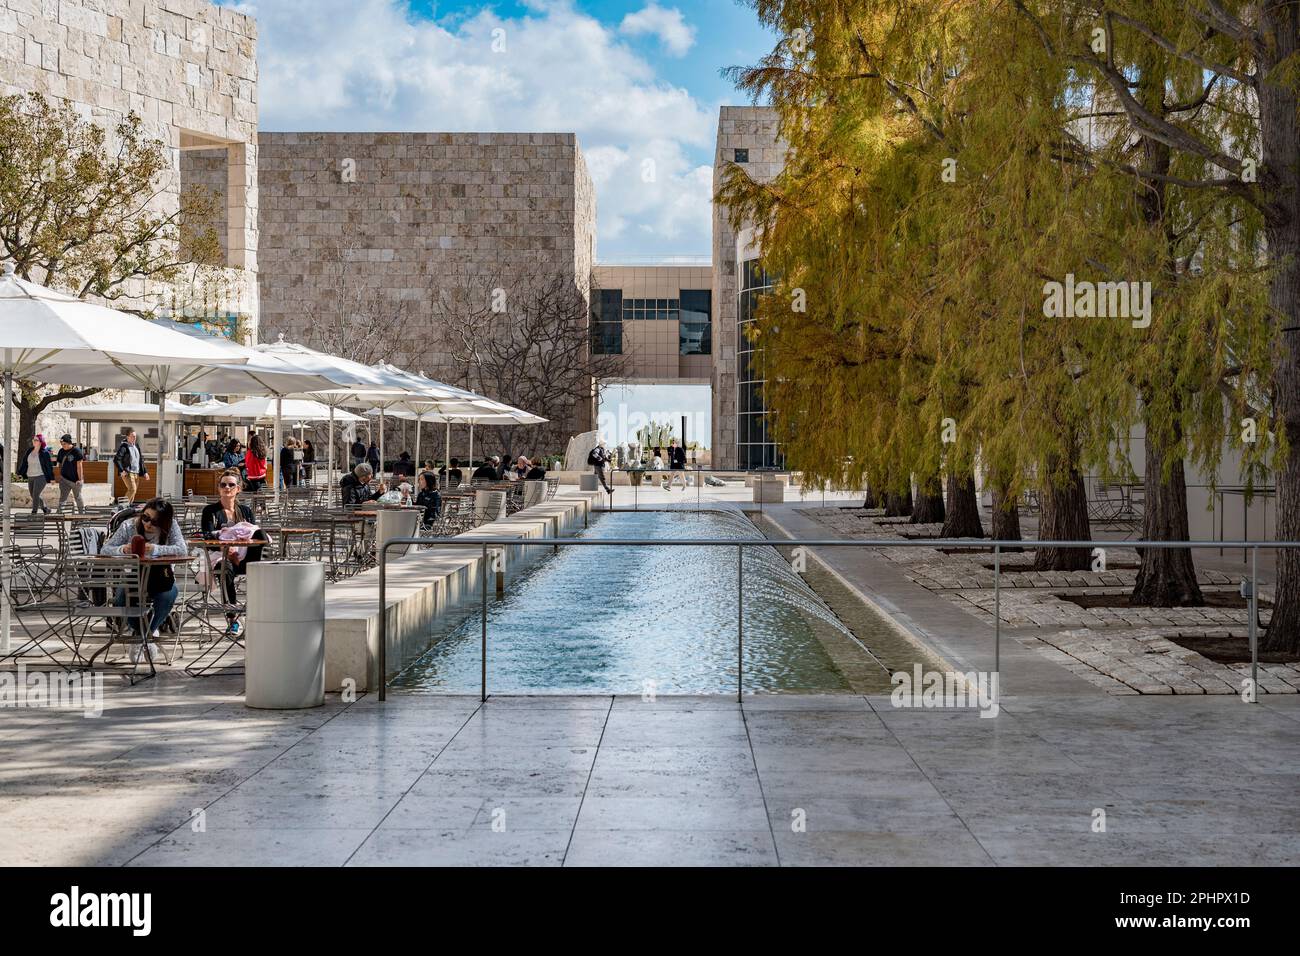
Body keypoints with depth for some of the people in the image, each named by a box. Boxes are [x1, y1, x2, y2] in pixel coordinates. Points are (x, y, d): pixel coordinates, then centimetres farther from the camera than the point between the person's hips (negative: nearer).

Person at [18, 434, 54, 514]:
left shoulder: (45, 453, -7)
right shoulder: (29, 451, 9)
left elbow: (49, 465, -5)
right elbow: (24, 463, 14)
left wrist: (51, 478, -5)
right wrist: (20, 472, 11)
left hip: (41, 477, -7)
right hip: (30, 477, 7)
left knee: (35, 495, -15)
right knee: (34, 496, 12)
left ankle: (34, 513, -10)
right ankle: (45, 509, 29)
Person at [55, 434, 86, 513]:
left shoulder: (77, 451, -10)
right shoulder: (61, 451, 5)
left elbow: (79, 466, -12)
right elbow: (60, 464, 15)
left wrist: (80, 479, -14)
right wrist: (60, 475, 9)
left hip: (75, 480, -4)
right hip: (64, 479, 4)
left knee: (78, 498, 8)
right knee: (62, 498, -4)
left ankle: (82, 513, 23)